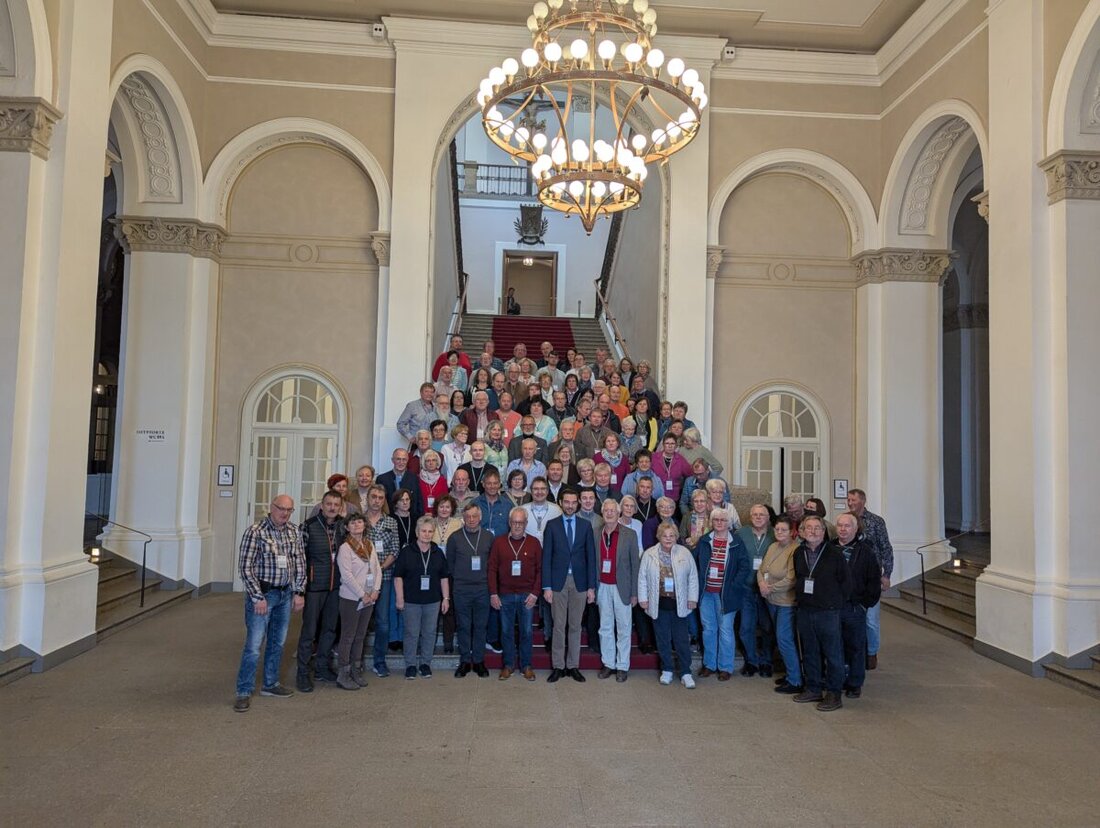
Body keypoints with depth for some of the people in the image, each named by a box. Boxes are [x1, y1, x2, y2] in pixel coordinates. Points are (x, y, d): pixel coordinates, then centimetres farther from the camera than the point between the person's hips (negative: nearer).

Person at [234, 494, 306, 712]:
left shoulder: (294, 532, 5)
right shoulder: (255, 532, -12)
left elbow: (300, 563, 10)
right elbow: (245, 567, -14)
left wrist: (299, 592, 4)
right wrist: (258, 597, -15)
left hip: (286, 595, 6)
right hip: (262, 594, -6)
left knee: (277, 643, 16)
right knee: (253, 645, -4)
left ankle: (270, 684, 30)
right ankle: (244, 692, 8)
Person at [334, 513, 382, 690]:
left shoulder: (370, 545, 9)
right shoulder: (345, 548, -11)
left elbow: (377, 569, 9)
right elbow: (346, 575, -16)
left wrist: (375, 591, -5)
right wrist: (362, 595, -16)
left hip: (369, 598, 6)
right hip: (351, 598, -6)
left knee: (360, 636, 13)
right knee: (348, 636, 0)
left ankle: (356, 671, 22)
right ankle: (344, 674, 8)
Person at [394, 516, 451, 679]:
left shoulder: (438, 553, 6)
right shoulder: (406, 552, -3)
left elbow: (443, 578, 10)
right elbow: (398, 576, -3)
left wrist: (446, 598, 6)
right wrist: (399, 598, -7)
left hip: (433, 601, 3)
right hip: (411, 601, -3)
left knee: (429, 633, 8)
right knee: (411, 633, 2)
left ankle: (425, 663, 21)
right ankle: (410, 665, 15)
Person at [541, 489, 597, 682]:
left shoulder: (586, 525, 4)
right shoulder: (552, 525, 0)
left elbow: (590, 556, 3)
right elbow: (546, 557, -1)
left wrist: (591, 587, -1)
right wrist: (547, 587, -7)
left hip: (579, 581, 1)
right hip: (558, 581, -1)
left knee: (575, 626, 8)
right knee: (559, 626, 4)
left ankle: (573, 666, 18)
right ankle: (558, 666, 13)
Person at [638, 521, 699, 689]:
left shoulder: (685, 553, -1)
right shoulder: (649, 554, -1)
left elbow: (693, 577, 2)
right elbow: (642, 578, 3)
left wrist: (693, 598, -1)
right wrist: (643, 598, -1)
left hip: (679, 604, 0)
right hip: (659, 604, 1)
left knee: (682, 640, 3)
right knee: (663, 639, 9)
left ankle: (686, 672, 12)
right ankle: (667, 670, 22)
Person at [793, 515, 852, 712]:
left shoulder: (834, 553, -7)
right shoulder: (799, 553, 8)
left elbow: (846, 581, -3)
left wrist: (836, 602, -2)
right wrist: (800, 598, 12)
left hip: (828, 612, -5)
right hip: (805, 611, 5)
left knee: (833, 654, 1)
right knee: (809, 653, 13)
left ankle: (834, 693, 11)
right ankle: (813, 689, 25)